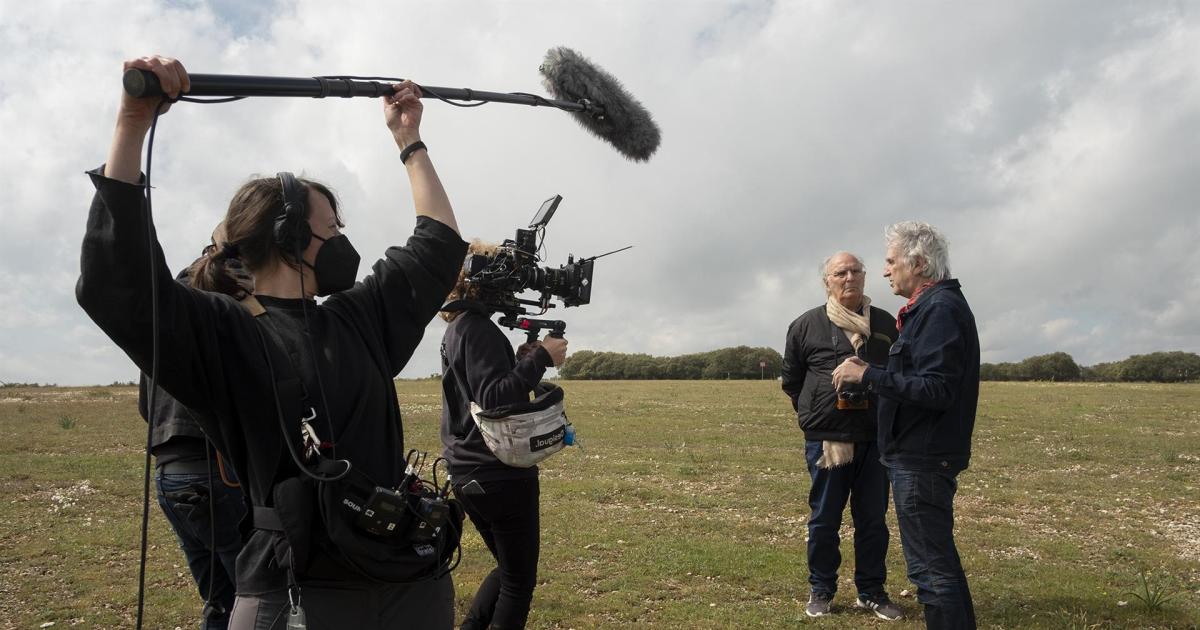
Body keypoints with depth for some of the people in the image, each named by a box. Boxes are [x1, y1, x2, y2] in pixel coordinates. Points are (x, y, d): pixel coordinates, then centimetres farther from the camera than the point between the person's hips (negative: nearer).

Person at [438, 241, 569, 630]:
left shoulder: (458, 329, 14)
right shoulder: (478, 329, -16)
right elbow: (495, 399, -26)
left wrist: (524, 358, 2)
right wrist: (540, 359, -22)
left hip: (472, 473, 10)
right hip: (500, 474, -10)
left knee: (508, 568, 22)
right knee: (520, 579, 5)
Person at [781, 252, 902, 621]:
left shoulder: (886, 325, 8)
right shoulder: (806, 326, 1)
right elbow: (791, 381, 10)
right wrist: (814, 415, 5)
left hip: (876, 438, 3)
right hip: (826, 439, -2)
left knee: (873, 519, 10)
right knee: (825, 519, 7)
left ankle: (871, 592, 23)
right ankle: (821, 590, 21)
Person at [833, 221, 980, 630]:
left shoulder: (939, 309, -17)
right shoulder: (935, 305, 16)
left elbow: (935, 390, -25)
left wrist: (869, 375, -21)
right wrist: (870, 375, 9)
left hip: (923, 460, -11)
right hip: (925, 454, 11)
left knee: (931, 568, -4)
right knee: (940, 561, 20)